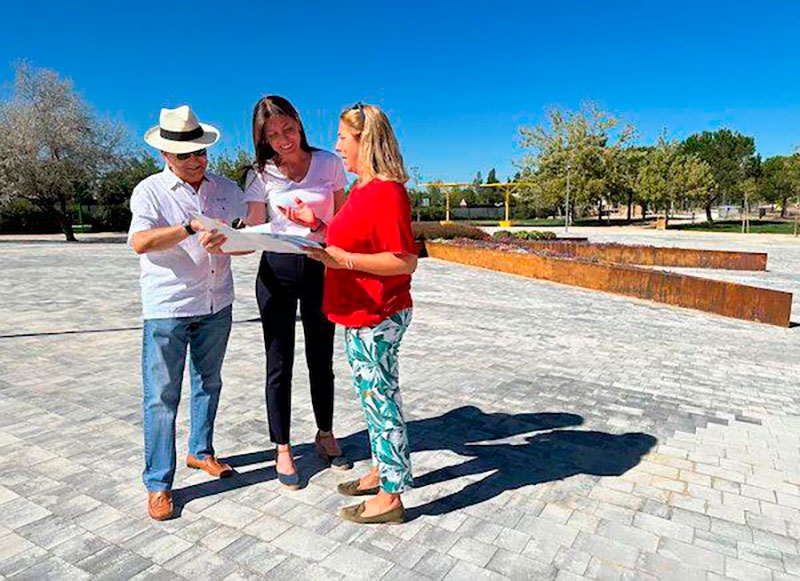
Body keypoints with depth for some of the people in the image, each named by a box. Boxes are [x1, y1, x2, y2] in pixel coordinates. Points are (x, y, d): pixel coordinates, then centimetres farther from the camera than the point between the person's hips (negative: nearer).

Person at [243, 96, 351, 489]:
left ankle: (325, 436, 33)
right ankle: (282, 450, 20)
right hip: (277, 269, 0)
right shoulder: (263, 175, -1)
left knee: (321, 359, 12)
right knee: (280, 364, 4)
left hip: (320, 268, 1)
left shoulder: (329, 163, 0)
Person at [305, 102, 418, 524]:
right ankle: (381, 471, 37)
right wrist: (323, 236, 8)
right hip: (361, 315, 10)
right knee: (373, 396, 19)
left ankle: (389, 498, 17)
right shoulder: (363, 189, 12)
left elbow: (405, 261, -23)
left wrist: (343, 260, -25)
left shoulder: (387, 193, -18)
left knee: (380, 399, 1)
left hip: (378, 317, -10)